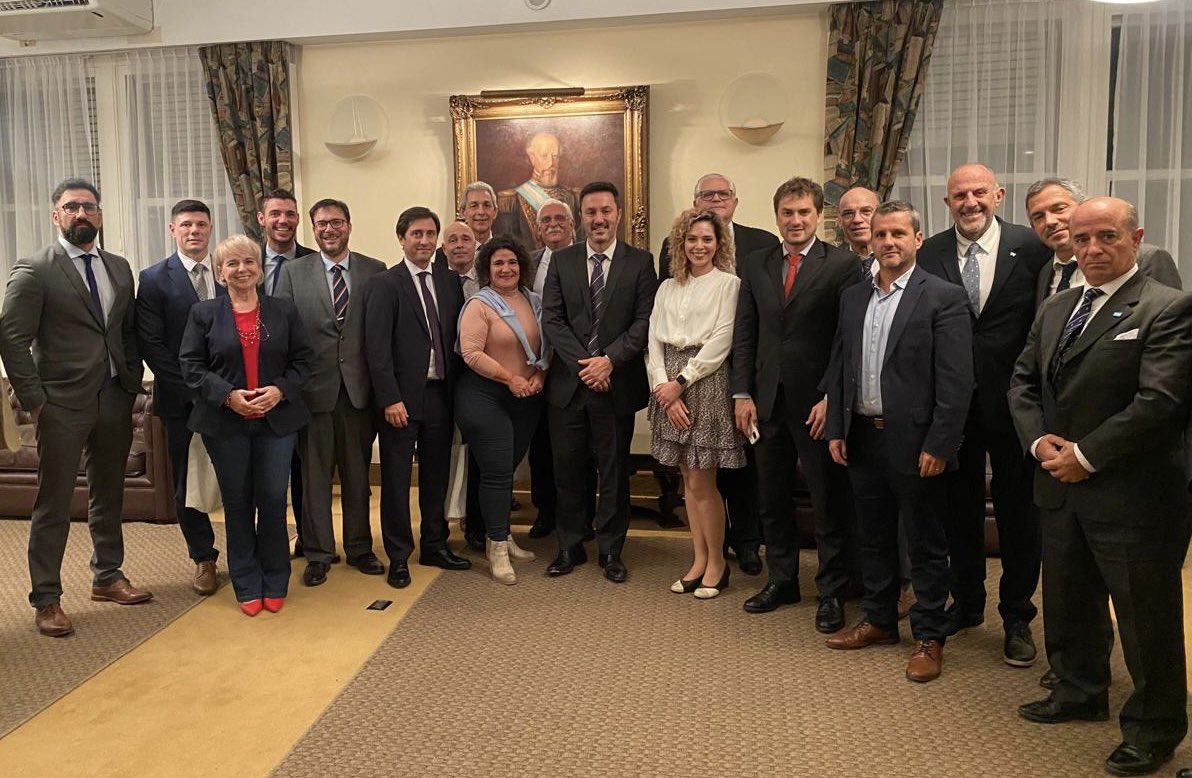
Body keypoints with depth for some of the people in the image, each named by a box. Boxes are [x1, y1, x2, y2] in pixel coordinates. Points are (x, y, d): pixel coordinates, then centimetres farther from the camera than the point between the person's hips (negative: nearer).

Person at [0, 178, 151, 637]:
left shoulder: (119, 268, 10)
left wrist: (132, 382, 4)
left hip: (115, 401, 5)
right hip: (62, 405, -5)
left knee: (108, 495, 16)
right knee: (53, 505, 4)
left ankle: (107, 577, 31)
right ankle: (46, 600, 15)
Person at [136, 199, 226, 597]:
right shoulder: (154, 279, -1)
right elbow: (151, 345, -5)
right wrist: (192, 389, -12)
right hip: (182, 400, -1)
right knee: (187, 485, 8)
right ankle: (203, 559, 25)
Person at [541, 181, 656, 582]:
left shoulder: (640, 262, 2)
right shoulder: (561, 261, 7)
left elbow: (645, 321, -5)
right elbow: (551, 320, 0)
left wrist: (609, 359, -16)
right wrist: (584, 363, -11)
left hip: (617, 383, -1)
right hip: (567, 383, 2)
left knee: (614, 471, 8)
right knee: (568, 470, 9)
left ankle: (611, 550, 22)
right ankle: (569, 546, 25)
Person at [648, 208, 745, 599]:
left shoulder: (728, 284, -2)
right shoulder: (668, 288, 14)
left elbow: (720, 344, -10)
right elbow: (655, 342, 7)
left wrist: (681, 382, -12)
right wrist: (663, 386, -7)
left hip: (706, 382, -5)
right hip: (671, 389, 5)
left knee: (701, 482, -2)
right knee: (688, 480, 10)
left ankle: (717, 563, 14)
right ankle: (699, 560, 21)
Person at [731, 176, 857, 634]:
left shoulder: (841, 264, -4)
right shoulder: (754, 266, 9)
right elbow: (744, 335, 9)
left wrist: (832, 398, -13)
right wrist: (742, 393, 3)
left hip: (819, 403, -4)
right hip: (768, 400, 4)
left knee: (830, 502, 6)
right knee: (772, 499, 13)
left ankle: (832, 592, 20)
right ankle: (782, 580, 30)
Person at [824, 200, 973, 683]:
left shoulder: (943, 298, -8)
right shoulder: (852, 298, 10)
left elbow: (956, 381, -13)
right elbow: (838, 367, 12)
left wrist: (938, 445, -16)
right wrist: (836, 429, 7)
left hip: (914, 442, -5)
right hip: (862, 438, 6)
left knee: (926, 544, 7)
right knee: (873, 538, 17)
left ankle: (929, 637, 21)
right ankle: (879, 620, 33)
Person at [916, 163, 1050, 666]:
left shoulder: (1032, 248, -6)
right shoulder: (928, 255, 0)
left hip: (1012, 402, -2)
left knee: (1018, 511, 9)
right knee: (959, 507, 15)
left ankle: (1017, 617, 26)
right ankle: (967, 603, 33)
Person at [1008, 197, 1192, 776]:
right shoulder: (1054, 309, 12)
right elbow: (1022, 382, 11)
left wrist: (1086, 455, -17)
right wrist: (1039, 441, -6)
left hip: (1132, 495, -7)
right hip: (1061, 488, 7)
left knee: (1145, 615, 7)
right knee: (1068, 600, 20)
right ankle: (1080, 692, 40)